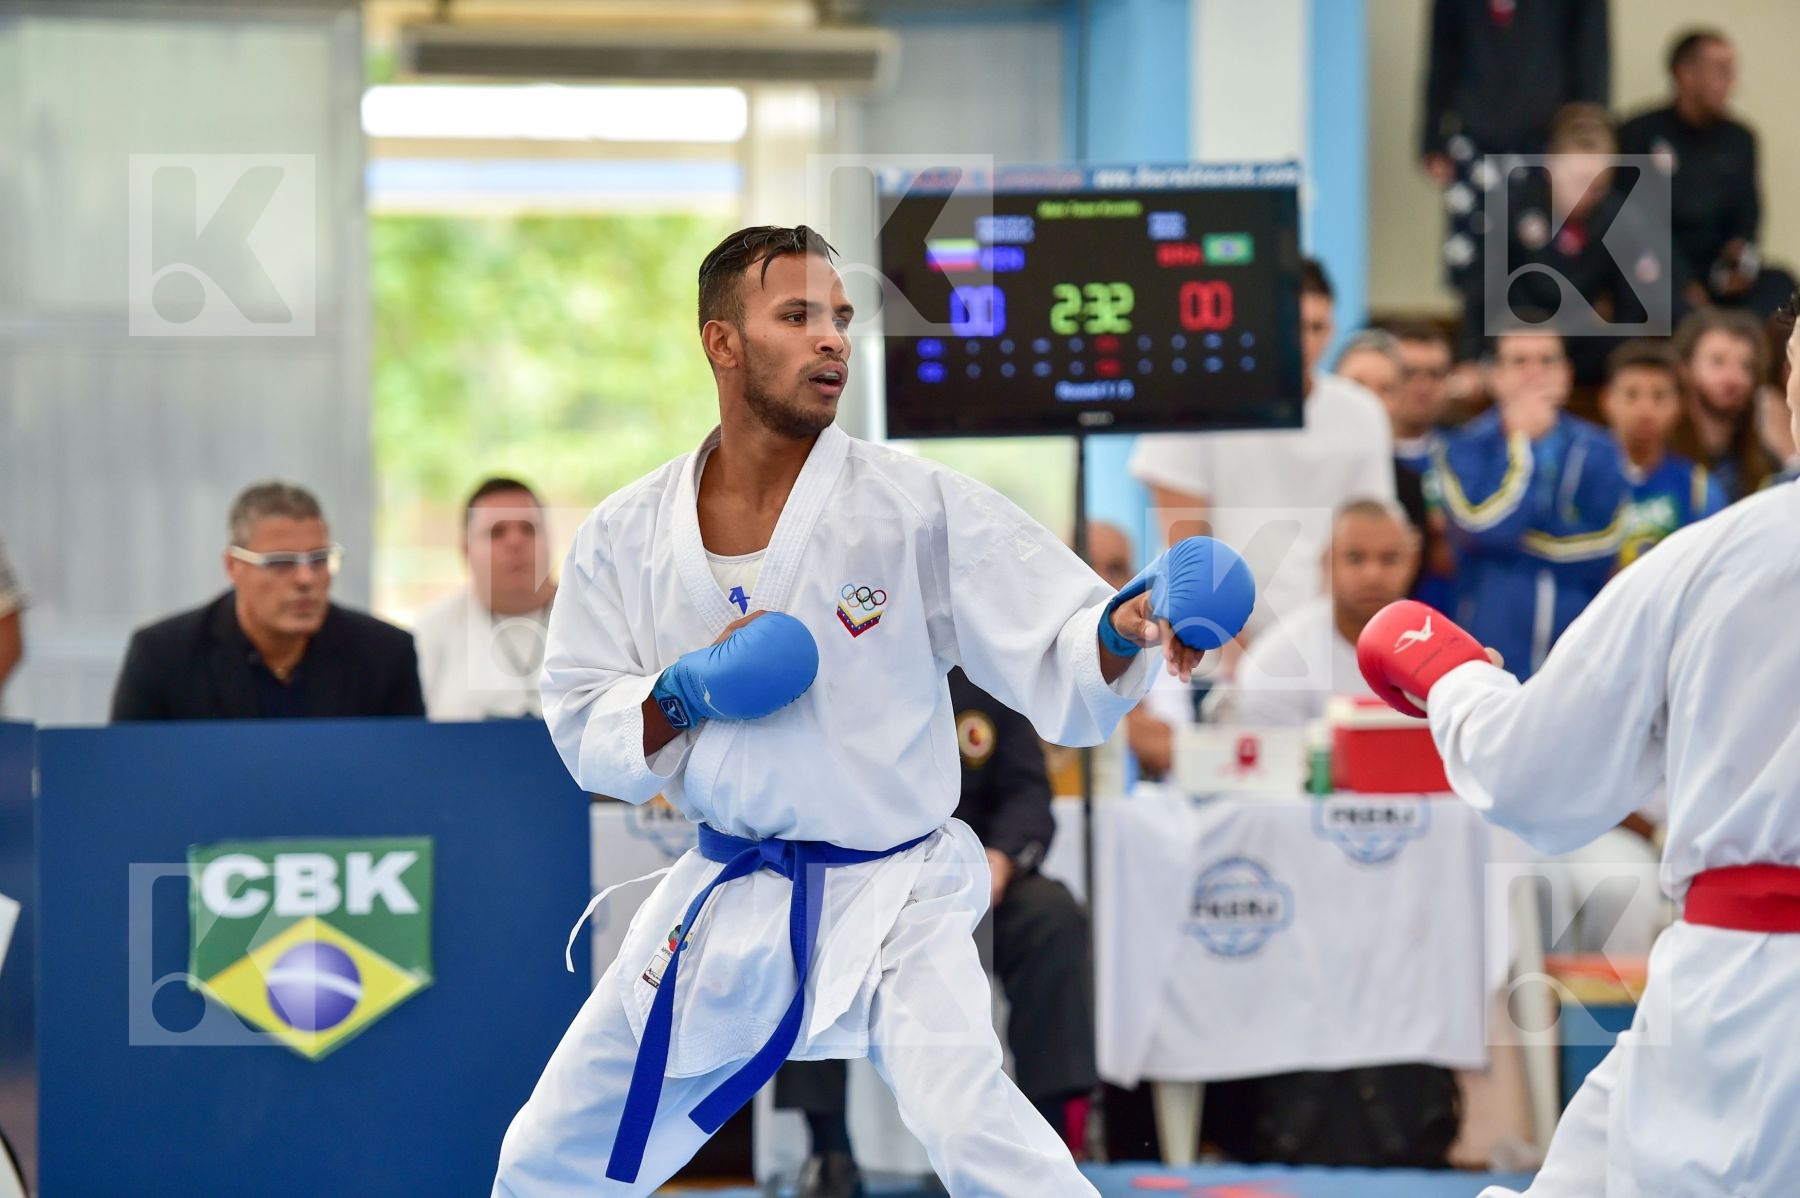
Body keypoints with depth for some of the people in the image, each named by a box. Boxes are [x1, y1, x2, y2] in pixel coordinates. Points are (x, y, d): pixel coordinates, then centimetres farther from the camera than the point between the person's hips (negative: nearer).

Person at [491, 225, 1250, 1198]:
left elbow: (1060, 677, -12)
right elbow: (588, 734, 3)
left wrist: (1122, 628, -34)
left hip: (892, 901, -4)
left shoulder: (917, 506, -10)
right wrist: (682, 695, -16)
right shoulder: (627, 534, -1)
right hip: (721, 904, 4)